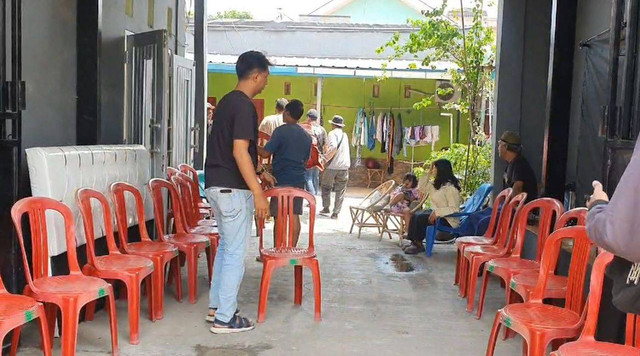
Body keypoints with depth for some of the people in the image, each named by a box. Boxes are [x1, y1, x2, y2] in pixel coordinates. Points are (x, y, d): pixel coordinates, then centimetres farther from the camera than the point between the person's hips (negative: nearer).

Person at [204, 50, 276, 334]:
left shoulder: (227, 101, 14)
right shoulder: (244, 106, -16)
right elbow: (239, 151, -24)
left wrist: (258, 172, 27)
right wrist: (258, 192, -23)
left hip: (216, 185, 10)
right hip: (233, 188, -10)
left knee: (225, 245, 19)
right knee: (235, 253, -1)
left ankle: (216, 306, 28)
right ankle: (224, 319, 6)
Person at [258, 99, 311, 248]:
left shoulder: (281, 131, -9)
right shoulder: (306, 136, 11)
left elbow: (266, 153, -10)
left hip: (281, 180, -6)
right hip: (299, 180, 6)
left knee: (279, 217, -1)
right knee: (294, 216, 8)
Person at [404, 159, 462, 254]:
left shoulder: (450, 187, -20)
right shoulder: (437, 184, 9)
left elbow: (454, 209, -25)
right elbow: (421, 188, 16)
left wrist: (436, 212, -31)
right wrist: (429, 173, 7)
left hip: (448, 220, -9)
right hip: (436, 213, 9)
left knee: (420, 218, -21)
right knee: (415, 215, -6)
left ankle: (418, 245, -8)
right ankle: (414, 242, -5)